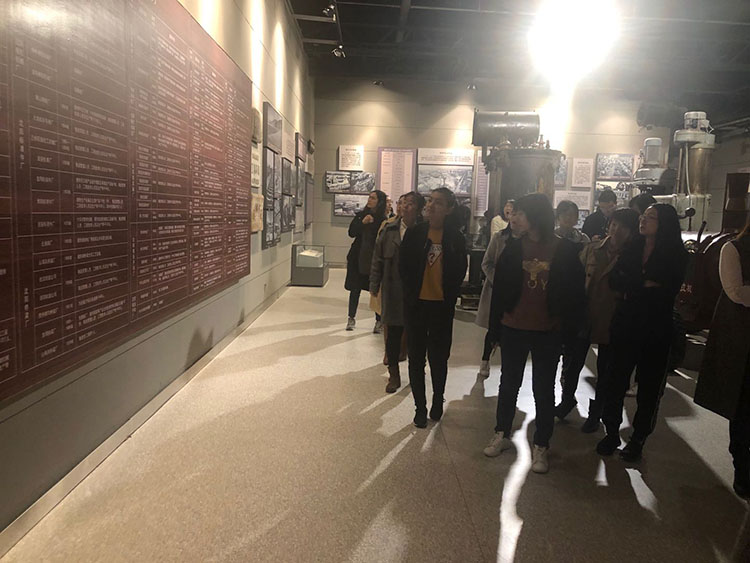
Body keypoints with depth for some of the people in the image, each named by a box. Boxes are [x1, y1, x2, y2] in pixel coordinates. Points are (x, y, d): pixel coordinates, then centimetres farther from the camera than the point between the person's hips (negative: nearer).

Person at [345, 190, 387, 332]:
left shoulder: (383, 220, -4)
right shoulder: (360, 215, 8)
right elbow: (351, 233, 0)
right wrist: (363, 222, -11)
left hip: (374, 258, -3)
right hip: (358, 257, 3)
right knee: (355, 288, 8)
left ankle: (379, 320, 9)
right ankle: (351, 318, 18)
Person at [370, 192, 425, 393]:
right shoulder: (389, 230, 1)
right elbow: (378, 259, 6)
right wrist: (374, 286, 5)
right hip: (393, 292, 2)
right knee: (393, 333, 9)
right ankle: (394, 374, 24)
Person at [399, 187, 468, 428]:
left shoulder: (455, 237, -3)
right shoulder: (414, 233, -2)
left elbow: (459, 271, 3)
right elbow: (403, 266, 1)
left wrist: (449, 296, -4)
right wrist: (411, 293, -4)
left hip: (442, 306, -1)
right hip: (416, 303, 1)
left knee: (439, 356, 11)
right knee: (416, 357, 7)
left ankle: (437, 400, 32)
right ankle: (420, 407, 20)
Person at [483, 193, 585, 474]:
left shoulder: (565, 250, -7)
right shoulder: (514, 247, -1)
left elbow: (574, 293, -4)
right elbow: (500, 287, 1)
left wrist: (569, 329, -7)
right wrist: (496, 325, -2)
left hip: (548, 333, -2)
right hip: (514, 329, 2)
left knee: (544, 390, 10)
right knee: (509, 384, 15)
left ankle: (541, 447, 25)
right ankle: (502, 434, 33)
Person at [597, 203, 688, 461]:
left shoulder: (676, 254, -4)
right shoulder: (632, 247, 7)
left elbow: (667, 293, -13)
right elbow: (615, 280, -2)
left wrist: (632, 288, -11)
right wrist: (644, 285, -14)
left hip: (655, 330, -3)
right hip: (625, 324, 3)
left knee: (649, 386, 7)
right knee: (616, 379, 5)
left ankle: (638, 439, 21)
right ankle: (611, 432, 20)